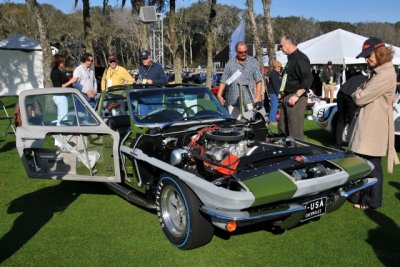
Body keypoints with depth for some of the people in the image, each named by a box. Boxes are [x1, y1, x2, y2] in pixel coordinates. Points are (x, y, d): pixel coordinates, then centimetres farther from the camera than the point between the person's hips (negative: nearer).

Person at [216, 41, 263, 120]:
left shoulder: (253, 62, 9)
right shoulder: (230, 63, 13)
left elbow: (258, 81, 4)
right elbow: (223, 81, 11)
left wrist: (258, 96, -7)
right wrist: (219, 94, -2)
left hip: (249, 100, -2)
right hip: (233, 101, 2)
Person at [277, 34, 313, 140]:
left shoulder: (300, 58, -13)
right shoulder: (291, 58, 18)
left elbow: (308, 79, -23)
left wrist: (296, 96, -24)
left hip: (296, 100, -11)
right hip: (287, 98, 11)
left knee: (295, 133, -8)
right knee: (282, 129, 16)